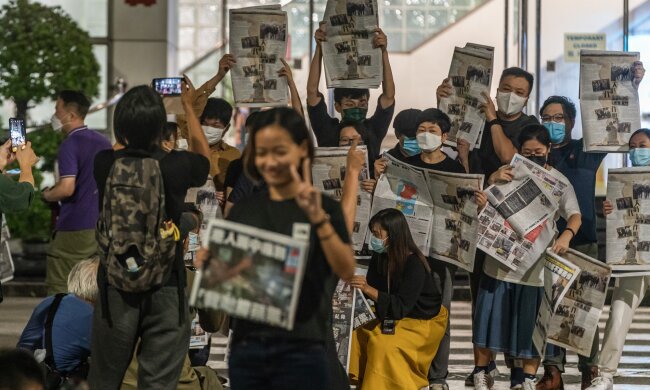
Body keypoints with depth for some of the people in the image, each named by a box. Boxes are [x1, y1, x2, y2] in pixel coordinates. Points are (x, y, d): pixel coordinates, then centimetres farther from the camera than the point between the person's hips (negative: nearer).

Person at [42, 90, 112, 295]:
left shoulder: (70, 144, -12)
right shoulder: (103, 142, 12)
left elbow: (67, 188, -21)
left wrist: (47, 195, -2)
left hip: (75, 229, -8)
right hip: (103, 227, 8)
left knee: (59, 292, -2)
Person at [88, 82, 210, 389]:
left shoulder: (105, 165, -8)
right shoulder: (176, 167, -12)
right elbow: (203, 158, 13)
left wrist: (132, 111, 28)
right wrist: (188, 107, 23)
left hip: (116, 286, 2)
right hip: (166, 288, -2)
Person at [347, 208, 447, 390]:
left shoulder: (414, 264, -25)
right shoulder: (380, 257, -4)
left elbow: (401, 307, -29)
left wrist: (368, 289, -39)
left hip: (424, 321, -7)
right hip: (394, 318, 7)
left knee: (384, 344, -28)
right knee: (357, 337, -11)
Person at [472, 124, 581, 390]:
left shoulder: (559, 181, 0)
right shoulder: (507, 173, 5)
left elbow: (575, 216, -10)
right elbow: (485, 207, 3)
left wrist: (566, 235, -33)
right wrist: (491, 181, -17)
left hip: (536, 263, -1)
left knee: (531, 322, 4)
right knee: (491, 316, 6)